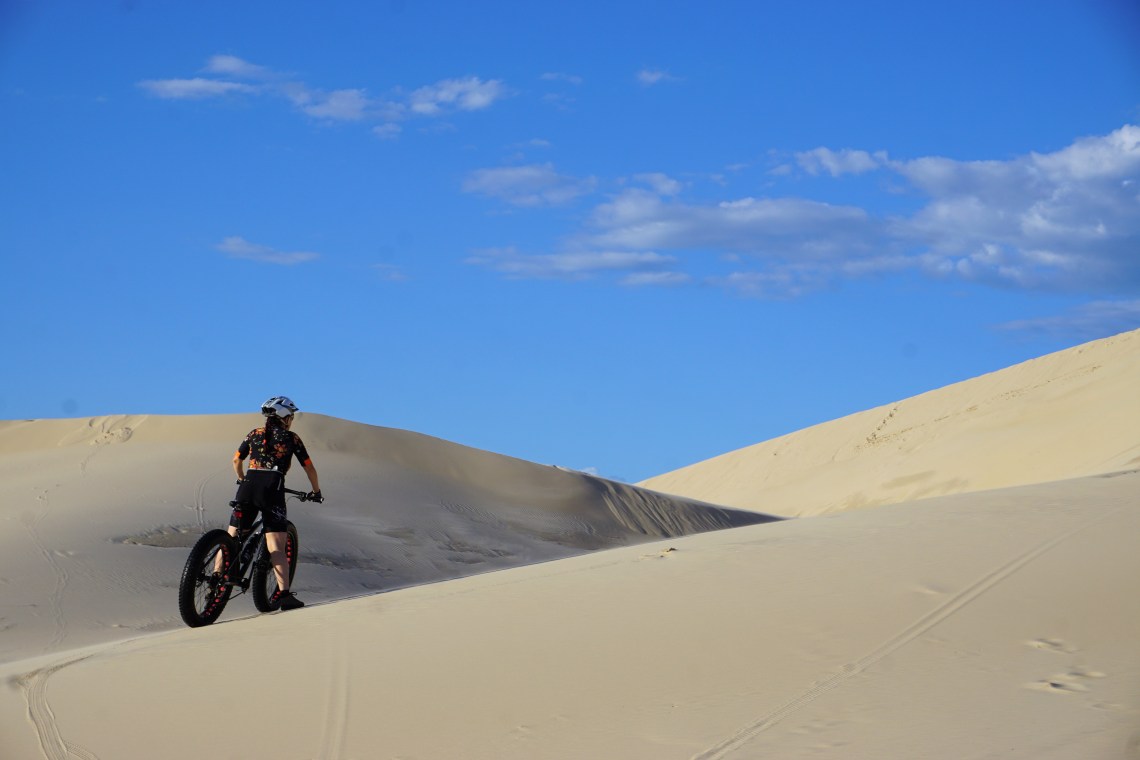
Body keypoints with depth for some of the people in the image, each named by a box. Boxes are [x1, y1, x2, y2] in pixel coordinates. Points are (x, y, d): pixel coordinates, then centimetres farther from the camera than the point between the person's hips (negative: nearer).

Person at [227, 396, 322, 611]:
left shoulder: (255, 434, 20)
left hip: (248, 486, 3)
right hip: (272, 488, -3)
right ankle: (283, 593, -20)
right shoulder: (291, 438, 11)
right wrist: (316, 491, 30)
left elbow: (237, 460, 26)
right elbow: (309, 467, 15)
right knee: (276, 546, -8)